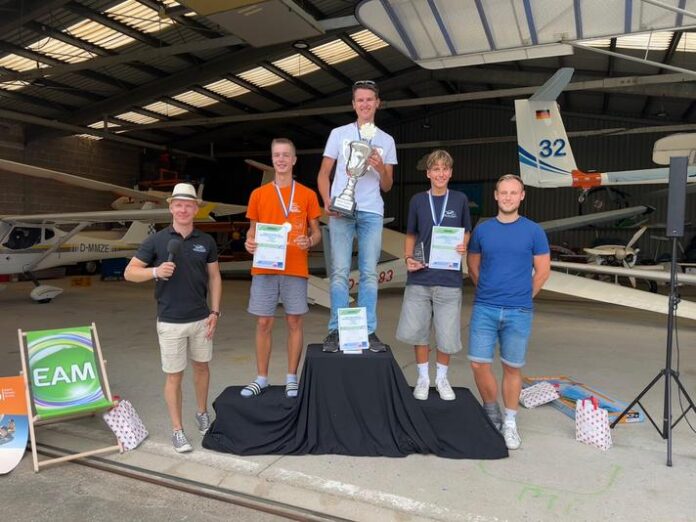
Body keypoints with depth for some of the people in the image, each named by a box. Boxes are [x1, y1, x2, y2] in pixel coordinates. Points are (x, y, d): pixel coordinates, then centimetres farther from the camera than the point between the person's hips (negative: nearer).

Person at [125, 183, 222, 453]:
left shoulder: (206, 241, 1)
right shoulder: (156, 240, -5)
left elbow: (214, 277, 7)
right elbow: (130, 272, -2)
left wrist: (215, 312, 0)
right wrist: (156, 271, -21)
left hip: (201, 319, 3)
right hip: (171, 321, -3)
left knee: (202, 366, 17)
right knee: (174, 376, 5)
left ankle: (202, 413, 39)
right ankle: (177, 430, 19)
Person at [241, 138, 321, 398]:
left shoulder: (307, 194, 5)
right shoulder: (258, 194, 8)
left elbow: (316, 232, 8)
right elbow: (253, 229, 14)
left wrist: (309, 242, -14)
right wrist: (249, 242, -8)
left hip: (295, 270, -1)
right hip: (264, 269, 1)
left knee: (294, 322, 4)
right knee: (263, 323, 5)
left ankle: (292, 378, 17)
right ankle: (261, 378, 18)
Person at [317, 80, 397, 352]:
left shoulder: (386, 140, 15)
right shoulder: (339, 133, 11)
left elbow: (387, 187, 15)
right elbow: (324, 173, 8)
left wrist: (381, 168, -7)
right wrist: (327, 201, -10)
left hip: (372, 212, 2)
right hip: (341, 210, -1)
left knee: (369, 273, 1)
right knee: (340, 271, -5)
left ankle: (369, 332, 5)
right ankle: (335, 331, 0)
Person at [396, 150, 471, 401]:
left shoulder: (460, 199, 4)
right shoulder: (418, 200, 5)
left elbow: (466, 232, 12)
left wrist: (464, 247, -10)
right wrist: (408, 258, -6)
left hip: (449, 278, -1)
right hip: (419, 277, 1)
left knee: (447, 334, 6)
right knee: (416, 331, 6)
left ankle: (442, 378, 29)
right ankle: (423, 378, 26)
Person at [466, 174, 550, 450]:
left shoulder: (534, 231, 0)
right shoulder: (482, 229, 5)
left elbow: (543, 271, 4)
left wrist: (522, 296, 7)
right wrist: (487, 291, 12)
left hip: (518, 312, -1)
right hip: (484, 309, 2)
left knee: (512, 368, 7)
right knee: (479, 364, -1)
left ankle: (510, 423, 24)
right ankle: (491, 414, 23)